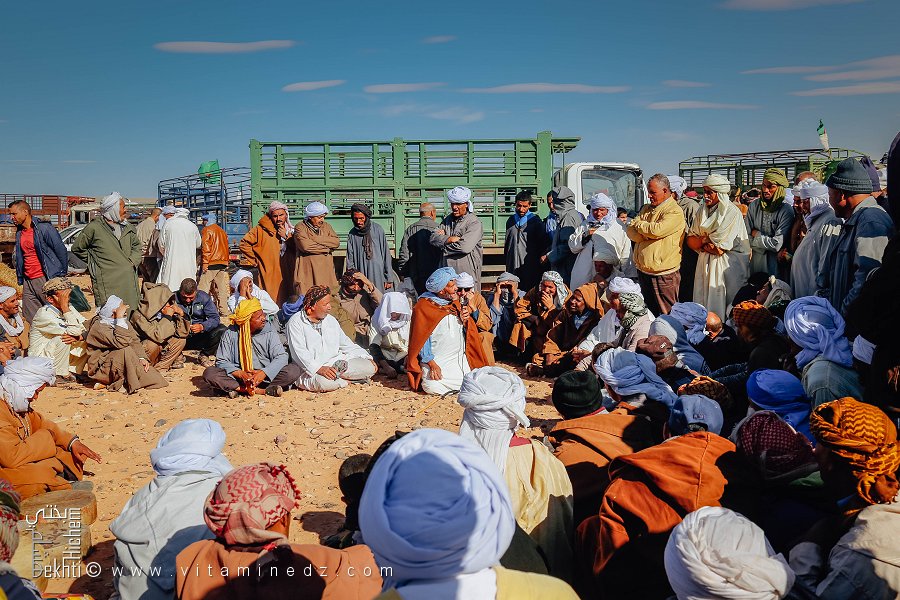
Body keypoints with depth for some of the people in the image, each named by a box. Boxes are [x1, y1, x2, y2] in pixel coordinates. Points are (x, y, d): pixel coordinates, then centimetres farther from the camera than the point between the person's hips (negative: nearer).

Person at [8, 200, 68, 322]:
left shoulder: (44, 228, -9)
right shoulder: (20, 232, 14)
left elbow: (61, 251, -8)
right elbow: (19, 258, 22)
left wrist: (62, 275, -5)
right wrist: (20, 279, 17)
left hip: (46, 280, -8)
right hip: (28, 282, 8)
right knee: (30, 319, 7)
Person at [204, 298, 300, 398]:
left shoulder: (269, 332, 1)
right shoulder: (230, 334, 0)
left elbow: (281, 356, -7)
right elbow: (221, 361, -3)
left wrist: (264, 373, -24)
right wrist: (241, 374, -21)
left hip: (265, 377, 0)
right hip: (238, 378, 0)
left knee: (294, 370, -24)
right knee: (209, 373, -26)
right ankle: (263, 391, -33)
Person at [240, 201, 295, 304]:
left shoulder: (289, 231, 13)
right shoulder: (261, 230, -2)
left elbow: (297, 249, 5)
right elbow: (244, 244, -4)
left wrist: (286, 236, -6)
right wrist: (255, 261, -1)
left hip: (287, 275, 5)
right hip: (269, 275, -5)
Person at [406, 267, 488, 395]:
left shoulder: (455, 302, 10)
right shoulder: (423, 307, -9)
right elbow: (422, 339, -10)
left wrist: (465, 319, -7)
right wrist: (432, 364, -16)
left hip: (460, 357, 5)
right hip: (437, 360, -5)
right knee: (432, 387, -26)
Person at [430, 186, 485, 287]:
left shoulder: (474, 223, -6)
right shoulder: (448, 219, 15)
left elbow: (465, 247, -19)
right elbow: (433, 239, 4)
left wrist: (443, 239, -5)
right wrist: (450, 239, -12)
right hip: (446, 272, 5)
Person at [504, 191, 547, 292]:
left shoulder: (535, 220, 0)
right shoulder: (511, 220, 13)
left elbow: (543, 244, 3)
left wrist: (539, 259, -1)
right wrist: (506, 258, 17)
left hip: (530, 265, -4)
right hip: (512, 266, 4)